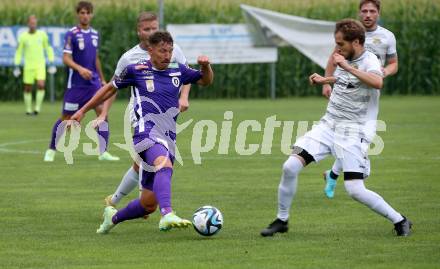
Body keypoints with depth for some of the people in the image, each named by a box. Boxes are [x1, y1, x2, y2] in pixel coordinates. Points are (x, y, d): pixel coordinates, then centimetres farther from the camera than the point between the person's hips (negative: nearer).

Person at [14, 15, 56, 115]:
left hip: (40, 65, 0)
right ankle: (28, 110, 17)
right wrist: (16, 65, 0)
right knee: (28, 88, 3)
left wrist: (51, 63, 6)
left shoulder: (42, 34, 1)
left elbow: (48, 48, 11)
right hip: (28, 66, 0)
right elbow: (19, 52, 6)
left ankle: (37, 107, -8)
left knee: (41, 85, -18)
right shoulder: (23, 37, -2)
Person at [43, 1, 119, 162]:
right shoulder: (72, 34, -9)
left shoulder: (95, 34, 9)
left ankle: (103, 153, -5)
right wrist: (80, 69, -31)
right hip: (76, 84, -5)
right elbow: (66, 58, -15)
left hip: (94, 82, 5)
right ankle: (51, 150, 20)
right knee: (67, 118, 3)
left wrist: (102, 79, 22)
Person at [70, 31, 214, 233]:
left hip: (168, 140, 5)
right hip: (146, 132, -5)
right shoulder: (136, 70, 3)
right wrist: (83, 111, 20)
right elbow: (110, 88, 16)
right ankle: (167, 215, -55)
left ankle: (113, 217, 33)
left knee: (148, 204, 7)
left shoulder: (178, 71, 13)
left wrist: (206, 66, 3)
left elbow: (206, 81, 26)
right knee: (164, 165, -38)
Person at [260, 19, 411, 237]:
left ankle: (399, 221, 4)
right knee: (290, 167, -7)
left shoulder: (369, 61, -15)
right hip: (328, 125, 7)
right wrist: (326, 80, 28)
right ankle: (281, 220, 9)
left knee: (355, 190, -15)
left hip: (353, 131, -7)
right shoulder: (346, 59, 8)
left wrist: (347, 66, -36)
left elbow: (377, 82, -39)